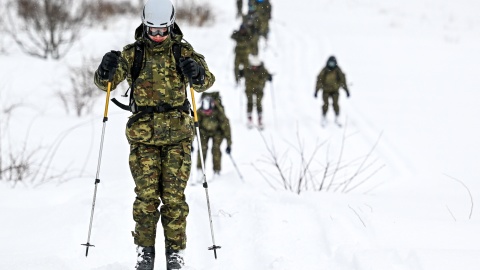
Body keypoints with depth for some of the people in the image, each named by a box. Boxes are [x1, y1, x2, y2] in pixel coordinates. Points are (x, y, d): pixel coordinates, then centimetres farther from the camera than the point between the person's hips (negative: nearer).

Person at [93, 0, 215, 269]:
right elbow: (105, 82, 3)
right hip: (143, 134, 0)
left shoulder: (183, 52, 3)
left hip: (177, 134, 0)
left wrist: (198, 74, -31)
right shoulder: (132, 53, 4)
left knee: (174, 195, -2)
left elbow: (206, 81, -7)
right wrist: (106, 70, -21)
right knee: (146, 194, -4)